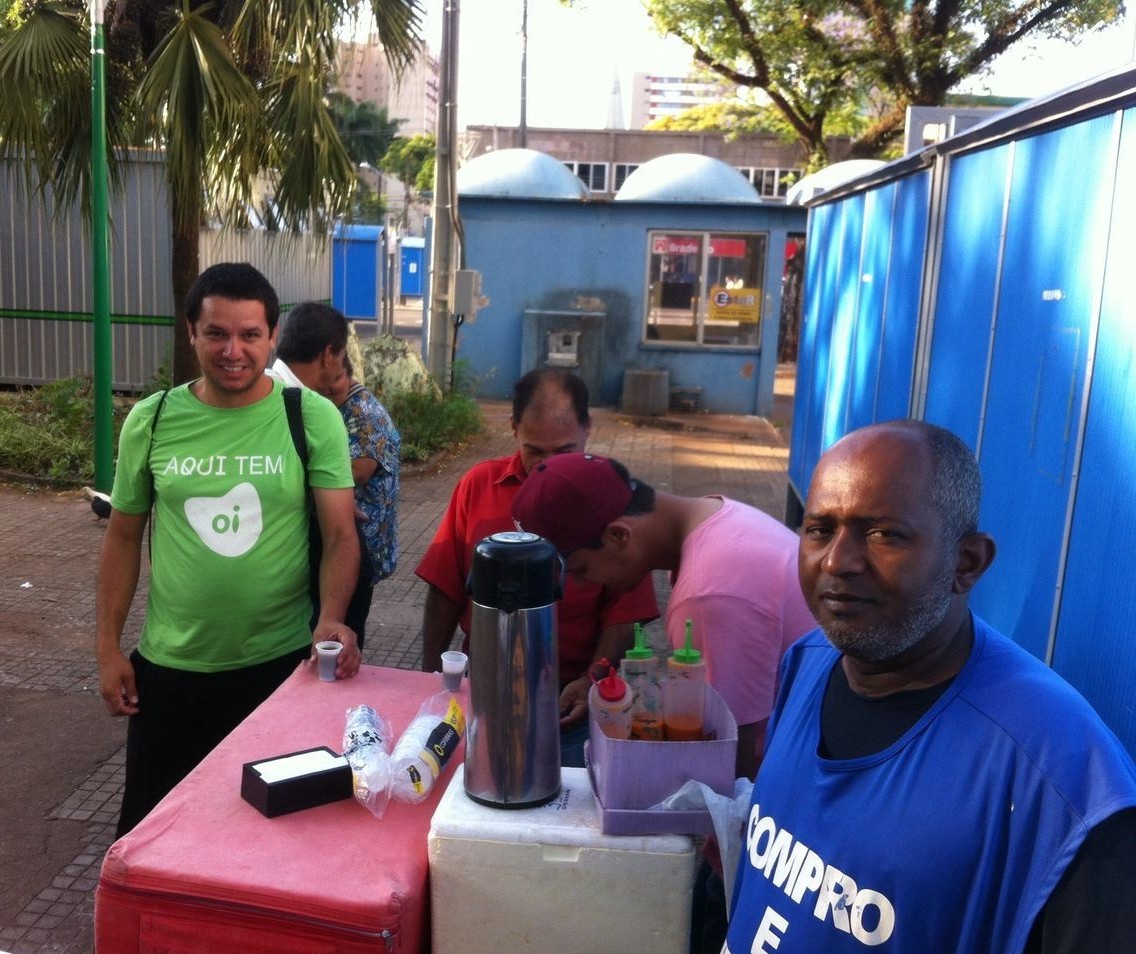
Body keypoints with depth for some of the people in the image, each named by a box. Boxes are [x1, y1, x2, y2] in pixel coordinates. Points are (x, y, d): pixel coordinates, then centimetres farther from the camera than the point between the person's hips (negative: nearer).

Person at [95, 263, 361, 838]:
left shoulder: (315, 418, -8)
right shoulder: (150, 421, -1)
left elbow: (341, 534, -10)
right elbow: (124, 536, 7)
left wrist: (331, 619, -27)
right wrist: (107, 647, 4)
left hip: (282, 661, -2)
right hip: (169, 665, 2)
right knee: (151, 827, 16)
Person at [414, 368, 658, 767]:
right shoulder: (479, 484, -2)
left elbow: (623, 611, -9)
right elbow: (445, 590, 3)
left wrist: (593, 682, -20)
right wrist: (430, 673, 2)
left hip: (568, 700, -2)